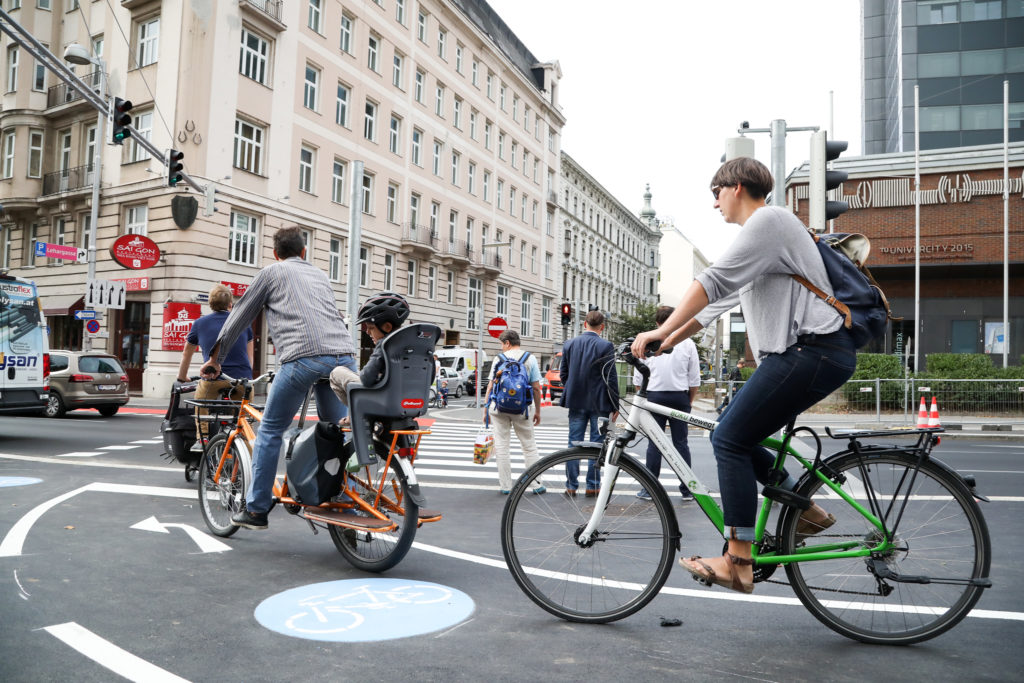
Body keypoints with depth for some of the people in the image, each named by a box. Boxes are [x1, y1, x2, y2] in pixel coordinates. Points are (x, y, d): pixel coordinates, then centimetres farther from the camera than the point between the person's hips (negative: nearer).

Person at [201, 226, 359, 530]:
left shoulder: (272, 272, 18)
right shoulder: (321, 275, 32)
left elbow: (239, 317, 22)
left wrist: (215, 359, 31)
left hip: (303, 357, -4)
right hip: (344, 357, 5)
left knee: (269, 431, 9)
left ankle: (256, 509, 14)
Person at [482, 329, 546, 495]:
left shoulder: (499, 359, 3)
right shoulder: (530, 358, 4)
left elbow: (491, 385, 1)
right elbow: (536, 388, 1)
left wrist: (485, 409, 7)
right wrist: (537, 411, 9)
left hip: (499, 407, 0)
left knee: (502, 447, 6)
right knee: (529, 446, 9)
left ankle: (505, 486, 9)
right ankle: (537, 484, 10)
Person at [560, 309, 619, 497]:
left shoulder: (569, 344, 3)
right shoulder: (606, 346, -10)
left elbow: (563, 374, 7)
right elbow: (611, 378, -9)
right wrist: (615, 405, -2)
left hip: (576, 402, 3)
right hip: (599, 403, -3)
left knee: (574, 444, 8)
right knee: (597, 444, 6)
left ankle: (571, 486, 12)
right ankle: (592, 486, 10)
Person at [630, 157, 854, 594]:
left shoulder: (768, 220, -8)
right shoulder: (760, 231, 25)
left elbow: (713, 282, -20)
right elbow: (721, 298, 24)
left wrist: (661, 332, -21)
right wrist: (671, 339, 19)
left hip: (810, 352, -10)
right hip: (803, 354, 10)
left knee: (730, 441, -12)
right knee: (733, 439, 10)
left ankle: (737, 562, -9)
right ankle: (807, 510, 17)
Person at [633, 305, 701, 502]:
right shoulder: (687, 343, 0)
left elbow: (638, 378, 2)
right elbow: (695, 379, 2)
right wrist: (690, 401, 13)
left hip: (654, 396, 0)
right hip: (680, 397, 1)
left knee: (654, 443, 4)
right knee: (681, 443, 6)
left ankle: (649, 489, 5)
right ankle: (687, 489, 9)